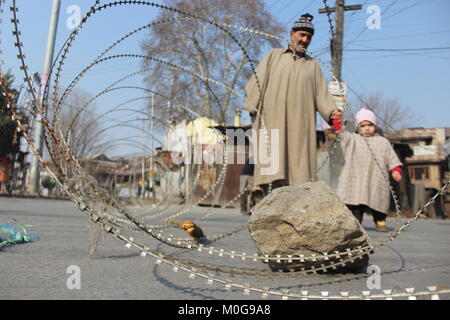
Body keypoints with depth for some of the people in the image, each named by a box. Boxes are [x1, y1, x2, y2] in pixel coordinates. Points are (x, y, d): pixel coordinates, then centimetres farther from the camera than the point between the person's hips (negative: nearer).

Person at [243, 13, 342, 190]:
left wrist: (331, 111, -6)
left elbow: (321, 93, 12)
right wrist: (252, 106, -6)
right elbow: (257, 82, 8)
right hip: (272, 119, -2)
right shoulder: (274, 56, 16)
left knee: (298, 160, -6)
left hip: (300, 122, 2)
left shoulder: (313, 65, 22)